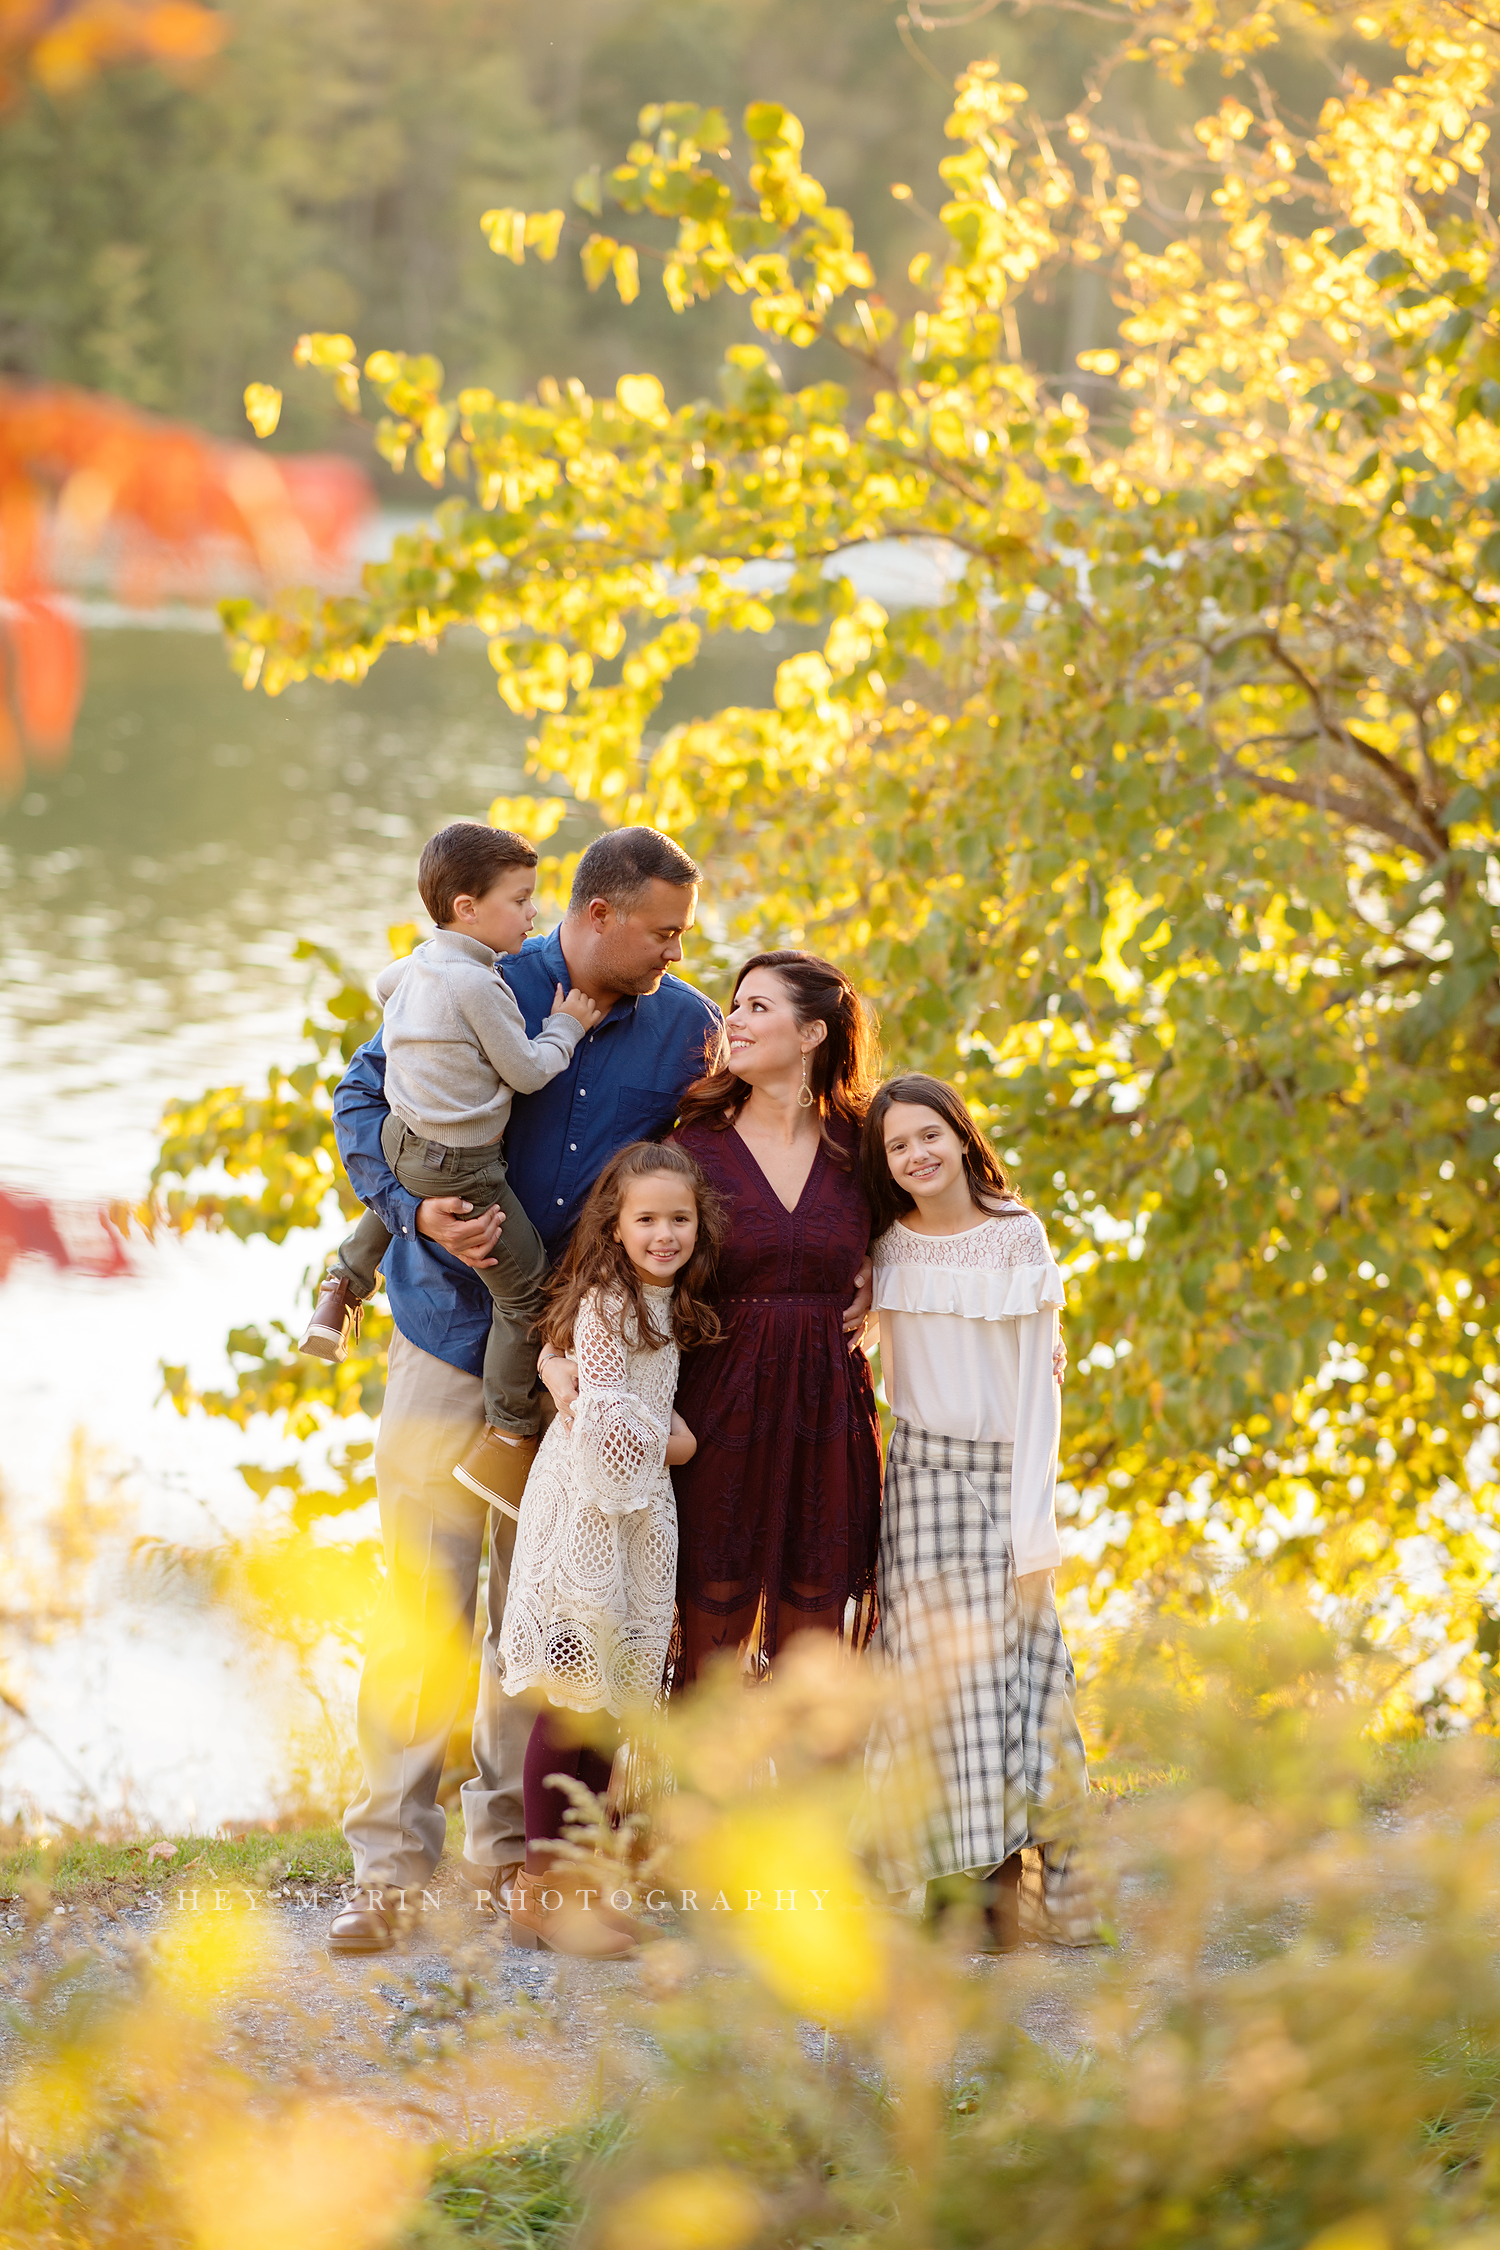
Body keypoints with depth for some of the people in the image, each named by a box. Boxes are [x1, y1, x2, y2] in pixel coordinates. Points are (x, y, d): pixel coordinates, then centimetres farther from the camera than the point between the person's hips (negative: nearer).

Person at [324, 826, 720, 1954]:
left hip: (581, 1355, 2)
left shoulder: (688, 1031, 1)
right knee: (425, 1605, -5)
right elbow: (363, 1100, 4)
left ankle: (509, 1847, 18)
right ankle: (389, 1863, -3)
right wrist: (416, 1211, -12)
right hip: (452, 1345, -2)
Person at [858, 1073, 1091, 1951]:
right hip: (924, 1476, 1)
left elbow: (1037, 1384, -3)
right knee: (941, 1672, -6)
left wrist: (1034, 1521, -8)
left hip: (1005, 1473, -1)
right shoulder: (888, 1249, 6)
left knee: (1012, 1664, -4)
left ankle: (1010, 1888, -3)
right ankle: (976, 1877, -7)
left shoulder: (1018, 1239, -1)